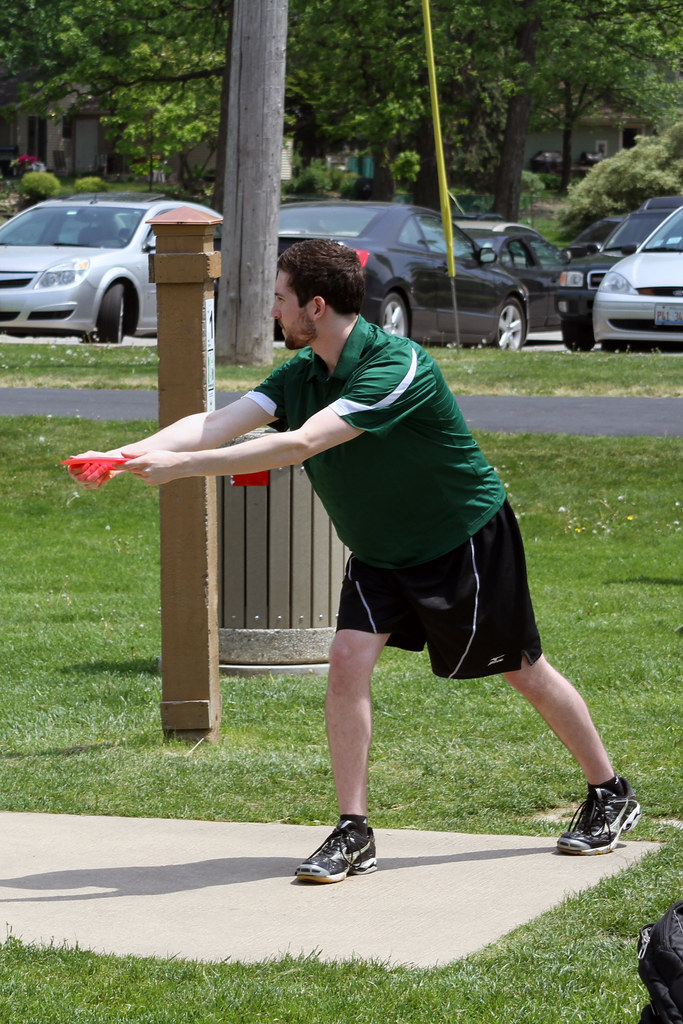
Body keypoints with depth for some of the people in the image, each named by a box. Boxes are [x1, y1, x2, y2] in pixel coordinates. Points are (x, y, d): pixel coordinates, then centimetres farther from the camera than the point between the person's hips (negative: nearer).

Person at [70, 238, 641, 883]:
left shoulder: (398, 366, -32)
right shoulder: (302, 373, -6)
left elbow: (301, 445, -40)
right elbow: (219, 423, -15)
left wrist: (180, 466, -41)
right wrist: (123, 456, -30)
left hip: (468, 543, -6)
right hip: (379, 554, 6)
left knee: (523, 672, 5)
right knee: (348, 659, -12)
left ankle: (611, 795, 25)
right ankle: (353, 835, -6)